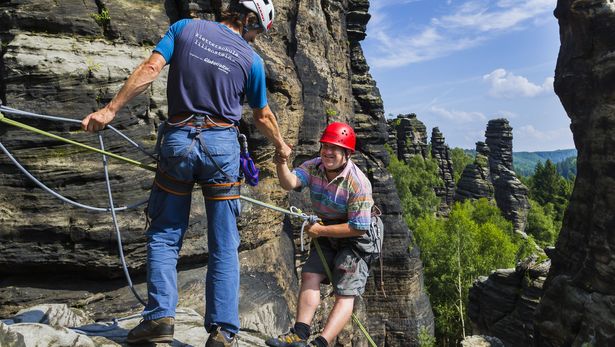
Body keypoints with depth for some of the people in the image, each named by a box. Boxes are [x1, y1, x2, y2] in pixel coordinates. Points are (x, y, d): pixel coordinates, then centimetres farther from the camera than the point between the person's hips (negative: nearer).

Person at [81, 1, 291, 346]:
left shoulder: (185, 28, 6)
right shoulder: (252, 59, 5)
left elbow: (150, 69, -5)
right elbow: (262, 116, 14)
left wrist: (110, 109, -3)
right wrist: (281, 145, 32)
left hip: (178, 140, 1)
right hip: (222, 144, 0)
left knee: (164, 236, 12)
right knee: (224, 244, 6)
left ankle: (161, 316, 4)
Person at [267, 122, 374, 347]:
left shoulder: (358, 184, -25)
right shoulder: (314, 167, -8)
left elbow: (358, 228, -24)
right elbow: (290, 183, -27)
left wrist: (320, 230, -20)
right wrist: (281, 164, -47)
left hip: (355, 239, -5)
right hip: (326, 236, 6)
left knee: (345, 295, -11)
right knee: (310, 276, -9)